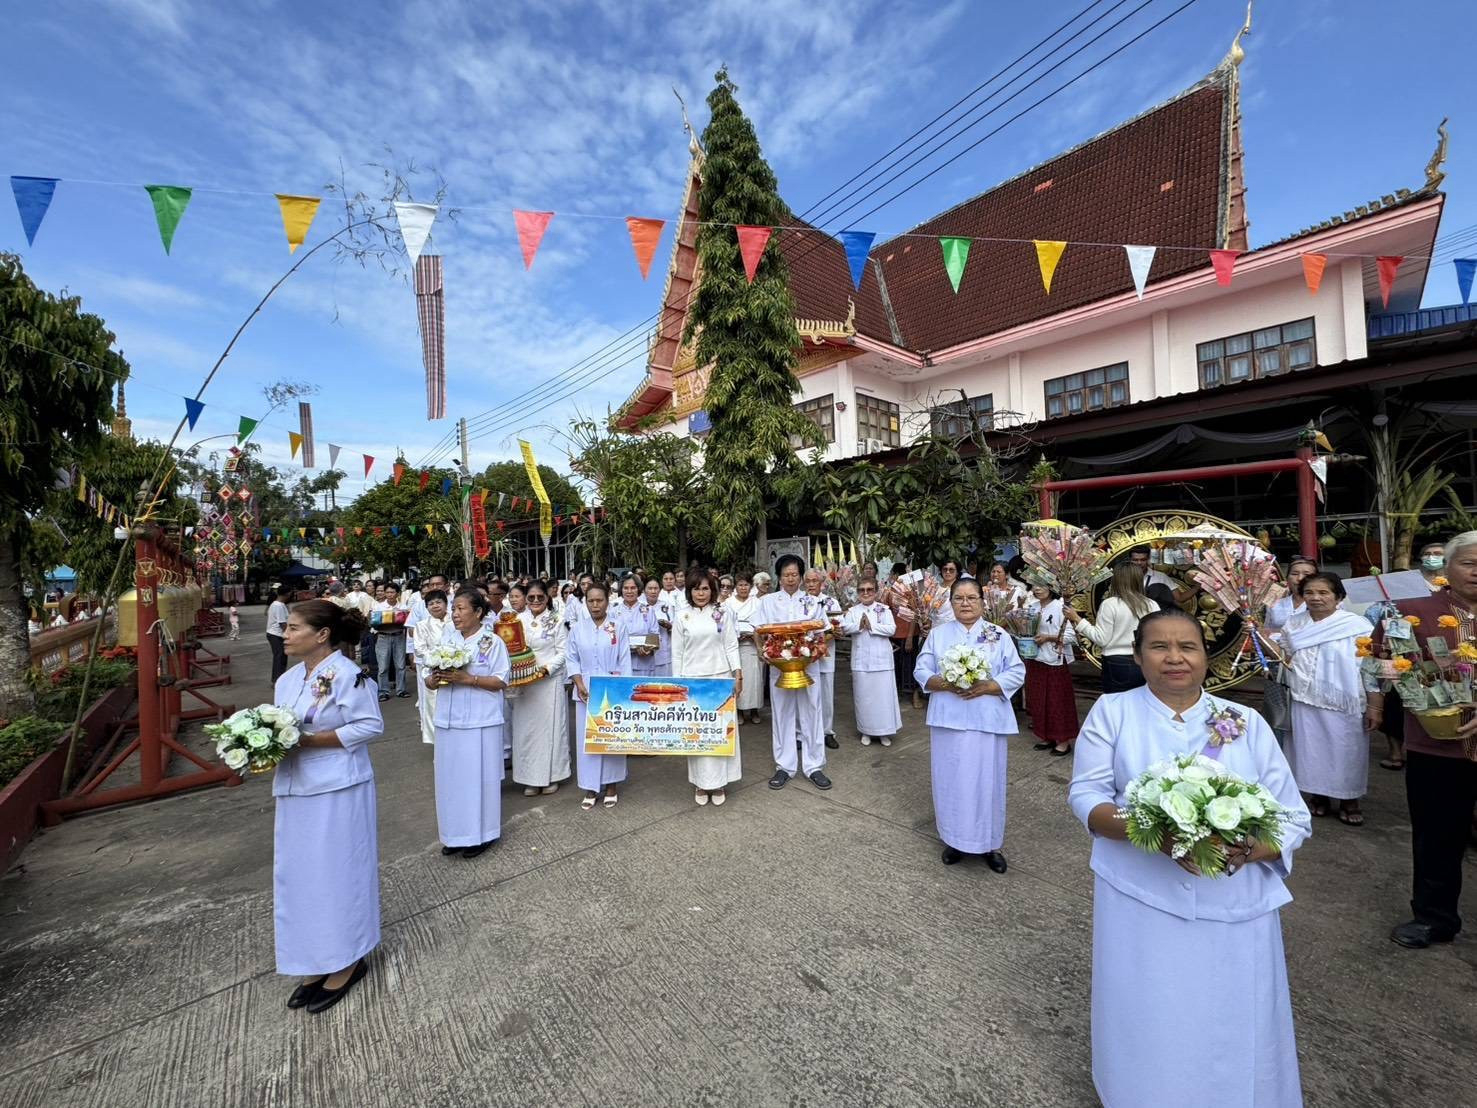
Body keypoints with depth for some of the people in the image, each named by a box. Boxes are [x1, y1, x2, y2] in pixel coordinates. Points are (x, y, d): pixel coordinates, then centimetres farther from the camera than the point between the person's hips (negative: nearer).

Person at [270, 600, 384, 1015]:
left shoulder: (347, 674, -16)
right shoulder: (286, 680, 8)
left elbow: (371, 726, -18)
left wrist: (310, 740, -21)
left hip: (338, 789, -8)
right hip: (295, 789, 8)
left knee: (337, 871, 4)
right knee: (297, 874, 15)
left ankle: (346, 962, 24)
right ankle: (318, 961, 33)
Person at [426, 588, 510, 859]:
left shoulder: (492, 642, -6)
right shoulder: (447, 640, 8)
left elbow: (501, 681, -11)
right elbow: (428, 679, 9)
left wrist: (467, 678, -21)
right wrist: (434, 679, -14)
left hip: (479, 722, -5)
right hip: (448, 721, 5)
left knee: (477, 776, 3)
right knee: (450, 776, 13)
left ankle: (480, 833, 19)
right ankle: (454, 832, 28)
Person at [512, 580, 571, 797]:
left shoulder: (556, 621, -3)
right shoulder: (518, 620, 4)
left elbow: (563, 652, -4)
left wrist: (547, 668, -17)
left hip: (550, 681, -3)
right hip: (524, 682, 3)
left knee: (550, 725, 5)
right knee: (526, 727, 7)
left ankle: (551, 775, 20)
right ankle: (531, 778, 21)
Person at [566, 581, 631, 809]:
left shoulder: (618, 626, -2)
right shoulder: (577, 628, 4)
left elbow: (624, 661, -1)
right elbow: (571, 659, 5)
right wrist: (579, 685, -8)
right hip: (586, 693, 2)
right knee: (587, 738, 5)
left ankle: (610, 786, 20)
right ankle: (590, 788, 18)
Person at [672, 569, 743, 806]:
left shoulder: (723, 613, 3)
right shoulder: (682, 616, 3)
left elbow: (731, 646, 3)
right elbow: (677, 653, 5)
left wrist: (738, 674, -3)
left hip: (720, 678, 0)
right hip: (692, 679, 0)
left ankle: (719, 782, 16)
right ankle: (701, 782, 15)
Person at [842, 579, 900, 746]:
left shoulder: (884, 609, 1)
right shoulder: (852, 610, 6)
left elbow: (891, 629, -11)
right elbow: (844, 627, -7)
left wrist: (871, 626, -16)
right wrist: (859, 625, -21)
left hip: (881, 659, -1)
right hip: (861, 660, 1)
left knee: (883, 694, 2)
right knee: (863, 695, 7)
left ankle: (884, 731, 15)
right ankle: (866, 731, 20)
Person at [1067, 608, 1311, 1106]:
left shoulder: (1247, 722, 3)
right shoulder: (1112, 711, -4)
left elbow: (1294, 819, 3)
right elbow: (1085, 795, -8)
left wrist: (1247, 850, -17)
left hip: (1234, 908, 2)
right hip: (1140, 904, -1)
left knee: (1235, 1034, 12)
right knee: (1146, 1033, 11)